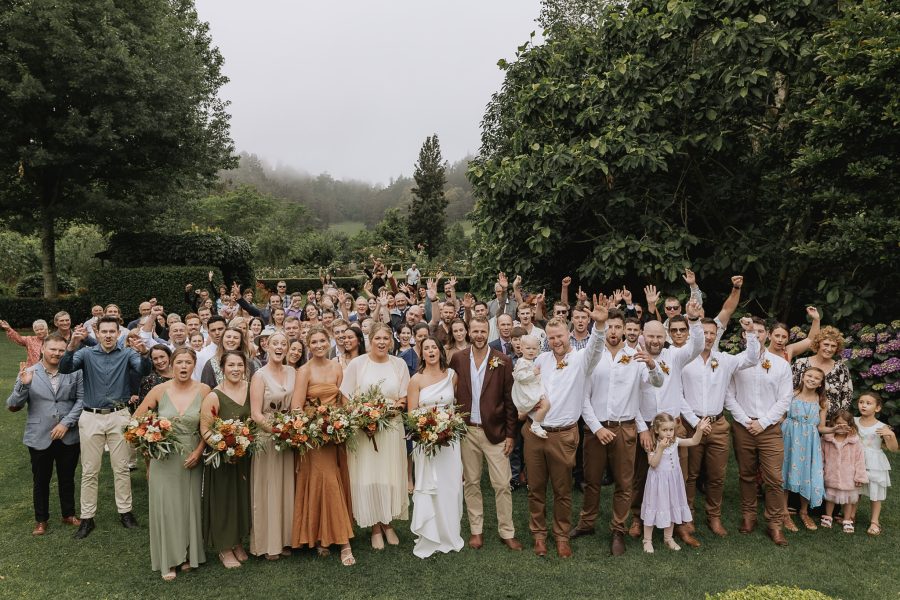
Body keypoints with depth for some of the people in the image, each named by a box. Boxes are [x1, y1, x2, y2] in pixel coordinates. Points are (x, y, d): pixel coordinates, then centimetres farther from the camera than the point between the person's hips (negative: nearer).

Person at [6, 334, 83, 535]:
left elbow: (81, 399, -5)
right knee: (40, 480, 14)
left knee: (67, 478, 15)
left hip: (69, 436, 0)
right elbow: (12, 406, -5)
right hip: (40, 437, 0)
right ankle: (41, 520, 31)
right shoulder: (28, 373, -3)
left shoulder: (74, 372, -3)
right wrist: (23, 384, -22)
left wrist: (66, 423, -14)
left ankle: (68, 514, 33)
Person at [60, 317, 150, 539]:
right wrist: (71, 346, -34)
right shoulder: (87, 353, -1)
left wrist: (143, 354, -43)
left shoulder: (127, 353, -3)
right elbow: (64, 369, -15)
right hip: (91, 417, 1)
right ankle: (87, 518, 19)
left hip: (119, 416, 0)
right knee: (89, 470, 8)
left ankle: (125, 511, 22)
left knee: (121, 468, 10)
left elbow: (144, 371, -20)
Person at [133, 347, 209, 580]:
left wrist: (198, 452, -9)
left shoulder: (204, 390, -6)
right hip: (164, 458, 0)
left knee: (189, 505, 9)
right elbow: (136, 419, 5)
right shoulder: (159, 391, -6)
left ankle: (187, 554, 27)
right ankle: (168, 559, 17)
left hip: (192, 458, 0)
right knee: (165, 506, 3)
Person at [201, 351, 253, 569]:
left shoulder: (251, 388, -2)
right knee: (224, 499, 6)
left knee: (243, 497, 15)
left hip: (247, 455, 5)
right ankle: (224, 549, 25)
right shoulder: (214, 396, -15)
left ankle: (238, 542, 35)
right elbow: (205, 429, -16)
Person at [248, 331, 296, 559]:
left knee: (287, 488, 11)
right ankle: (267, 542, 16)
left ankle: (285, 538, 24)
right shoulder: (260, 375, -8)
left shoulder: (293, 373, 6)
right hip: (267, 437, -4)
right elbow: (256, 414, -12)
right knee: (268, 489, 3)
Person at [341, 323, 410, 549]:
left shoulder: (399, 364, 5)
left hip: (392, 428, 2)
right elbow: (345, 398, -2)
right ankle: (375, 527, 17)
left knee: (391, 476, 8)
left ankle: (388, 523, 26)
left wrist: (398, 403, -12)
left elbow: (406, 398, 8)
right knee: (367, 477, 2)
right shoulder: (357, 364, -2)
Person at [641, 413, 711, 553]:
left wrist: (700, 429, -18)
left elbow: (694, 441, -3)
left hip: (673, 480, 5)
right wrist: (660, 448, -31)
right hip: (658, 481, -5)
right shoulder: (653, 445, -18)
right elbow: (653, 464, -24)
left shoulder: (675, 441, -3)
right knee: (656, 507, 4)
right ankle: (647, 540, 18)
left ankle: (668, 538, 35)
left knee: (672, 507, 17)